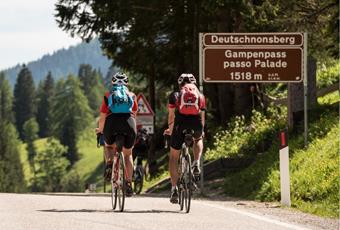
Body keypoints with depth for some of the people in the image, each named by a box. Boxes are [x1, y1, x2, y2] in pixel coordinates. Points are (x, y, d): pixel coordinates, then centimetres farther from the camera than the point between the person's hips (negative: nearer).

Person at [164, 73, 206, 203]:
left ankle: (174, 189, 6)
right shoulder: (200, 96, 25)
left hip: (181, 124, -1)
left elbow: (171, 116, 20)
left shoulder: (175, 95, 21)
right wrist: (201, 131, 46)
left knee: (174, 157, 16)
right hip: (196, 124, 1)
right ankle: (196, 164, 11)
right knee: (198, 139, 38)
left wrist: (170, 130, 38)